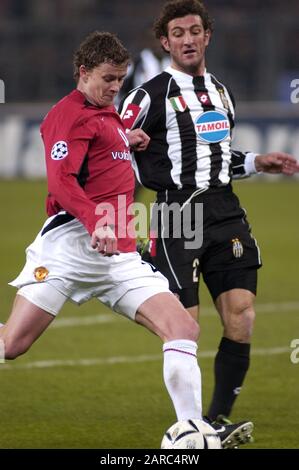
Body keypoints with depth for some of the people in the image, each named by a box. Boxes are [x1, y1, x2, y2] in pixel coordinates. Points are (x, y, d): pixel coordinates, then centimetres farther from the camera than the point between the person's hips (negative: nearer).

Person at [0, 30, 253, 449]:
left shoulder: (105, 113, 20)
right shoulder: (71, 113, -6)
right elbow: (60, 180, -18)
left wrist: (125, 142, 17)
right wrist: (95, 222, -32)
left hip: (119, 255, 8)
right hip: (71, 243, -8)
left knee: (183, 327, -6)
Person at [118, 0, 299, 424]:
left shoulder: (222, 92, 19)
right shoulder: (151, 96, -3)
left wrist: (257, 163, 19)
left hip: (226, 214, 6)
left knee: (242, 321, -4)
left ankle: (218, 419, 6)